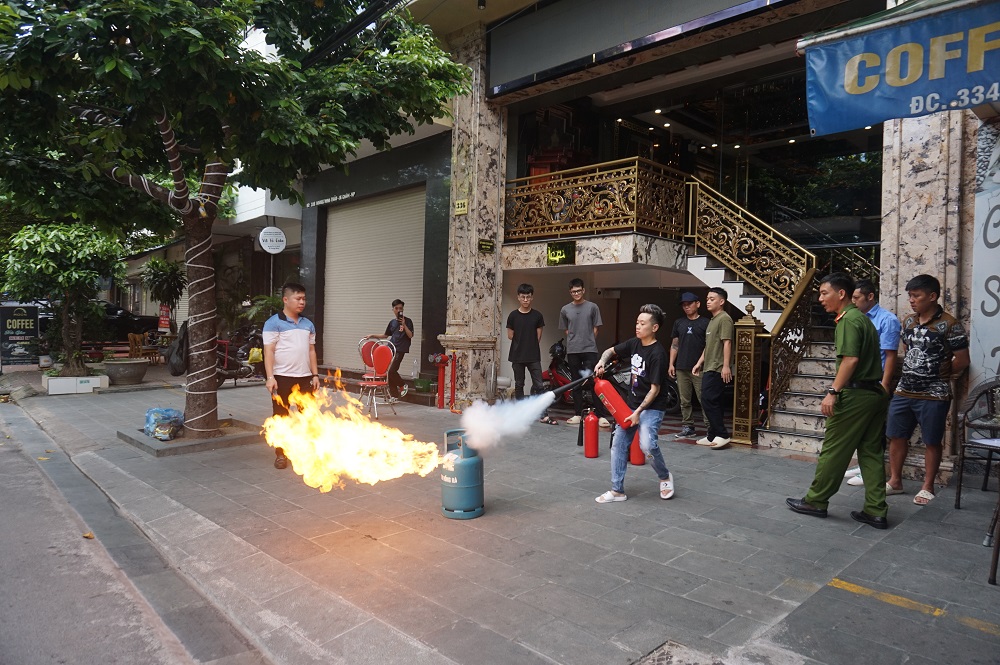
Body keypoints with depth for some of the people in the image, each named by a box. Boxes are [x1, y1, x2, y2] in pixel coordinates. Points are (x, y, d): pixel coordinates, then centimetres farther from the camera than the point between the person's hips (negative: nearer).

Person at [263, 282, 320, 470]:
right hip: (282, 377, -5)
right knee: (281, 416, 6)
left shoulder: (308, 324, 12)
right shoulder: (273, 323, -4)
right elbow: (269, 351, -9)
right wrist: (270, 377, -16)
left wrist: (315, 374, 9)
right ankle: (281, 454, 17)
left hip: (305, 377, 5)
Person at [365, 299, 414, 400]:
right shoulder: (392, 322, 15)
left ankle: (403, 386, 8)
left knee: (392, 370, -17)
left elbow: (410, 335, -7)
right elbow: (385, 335, 25)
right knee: (389, 371, 1)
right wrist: (373, 336, 17)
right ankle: (394, 395, 10)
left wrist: (404, 325, -16)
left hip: (400, 350, -5)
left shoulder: (407, 321, 1)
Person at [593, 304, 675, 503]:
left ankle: (665, 476, 8)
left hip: (651, 407, -7)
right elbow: (611, 351, 17)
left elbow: (655, 389, -19)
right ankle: (617, 490, 15)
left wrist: (638, 412, -21)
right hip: (631, 403, 7)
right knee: (618, 443, 4)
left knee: (647, 445, -23)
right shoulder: (634, 343, 1)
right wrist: (602, 362, -4)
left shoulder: (657, 354, -20)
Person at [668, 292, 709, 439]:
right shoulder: (679, 323, 15)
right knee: (684, 401, 8)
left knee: (704, 400, -6)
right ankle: (687, 427, 17)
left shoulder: (705, 323, 2)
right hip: (681, 368, 5)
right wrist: (671, 364, 10)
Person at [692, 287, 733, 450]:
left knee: (708, 401, -13)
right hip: (709, 369, 10)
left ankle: (722, 435, -6)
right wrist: (699, 363, 23)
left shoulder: (724, 319, -10)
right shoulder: (712, 320, 21)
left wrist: (726, 365, -23)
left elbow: (727, 343, -18)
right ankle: (713, 436, 15)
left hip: (717, 369, -10)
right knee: (713, 403, 10)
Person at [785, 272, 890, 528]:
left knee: (833, 450, 1)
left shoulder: (848, 320, -13)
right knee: (871, 452, 11)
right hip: (876, 392, 10)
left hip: (856, 394, -10)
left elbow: (850, 359, -23)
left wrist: (833, 392, -23)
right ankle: (875, 511, 13)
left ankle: (815, 501, 11)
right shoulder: (863, 318, 17)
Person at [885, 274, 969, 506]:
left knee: (932, 442, 6)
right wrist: (913, 373, 11)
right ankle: (895, 481, 23)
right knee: (896, 436, 10)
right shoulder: (908, 322, 7)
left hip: (933, 395, -6)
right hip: (903, 391, 6)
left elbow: (962, 359, -6)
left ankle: (927, 487, 18)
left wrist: (941, 376, 6)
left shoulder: (949, 325, -11)